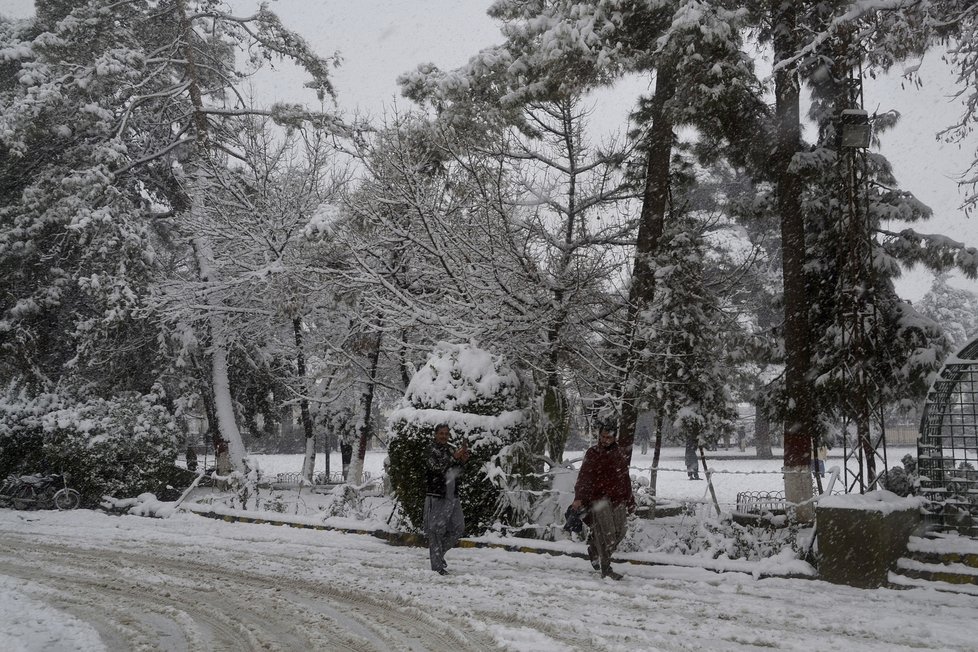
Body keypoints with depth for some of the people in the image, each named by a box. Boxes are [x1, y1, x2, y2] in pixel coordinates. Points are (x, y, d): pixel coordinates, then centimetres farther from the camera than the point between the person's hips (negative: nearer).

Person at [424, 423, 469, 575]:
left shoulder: (450, 450, 16)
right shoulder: (433, 449, -5)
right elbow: (436, 467, -21)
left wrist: (462, 461, 2)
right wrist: (454, 457, -23)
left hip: (452, 495, 7)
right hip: (437, 495, -7)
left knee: (458, 527, 8)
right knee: (436, 530, -2)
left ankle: (439, 553, 25)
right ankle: (437, 566, 2)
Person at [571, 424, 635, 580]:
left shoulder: (619, 454, 14)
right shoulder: (592, 453, 1)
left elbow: (625, 478, 21)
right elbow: (583, 477, -4)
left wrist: (630, 500, 20)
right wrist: (579, 498, -14)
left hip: (618, 499, 5)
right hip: (599, 498, -5)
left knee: (619, 532, 3)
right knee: (606, 532, -11)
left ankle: (595, 550, 26)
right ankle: (606, 569, -4)